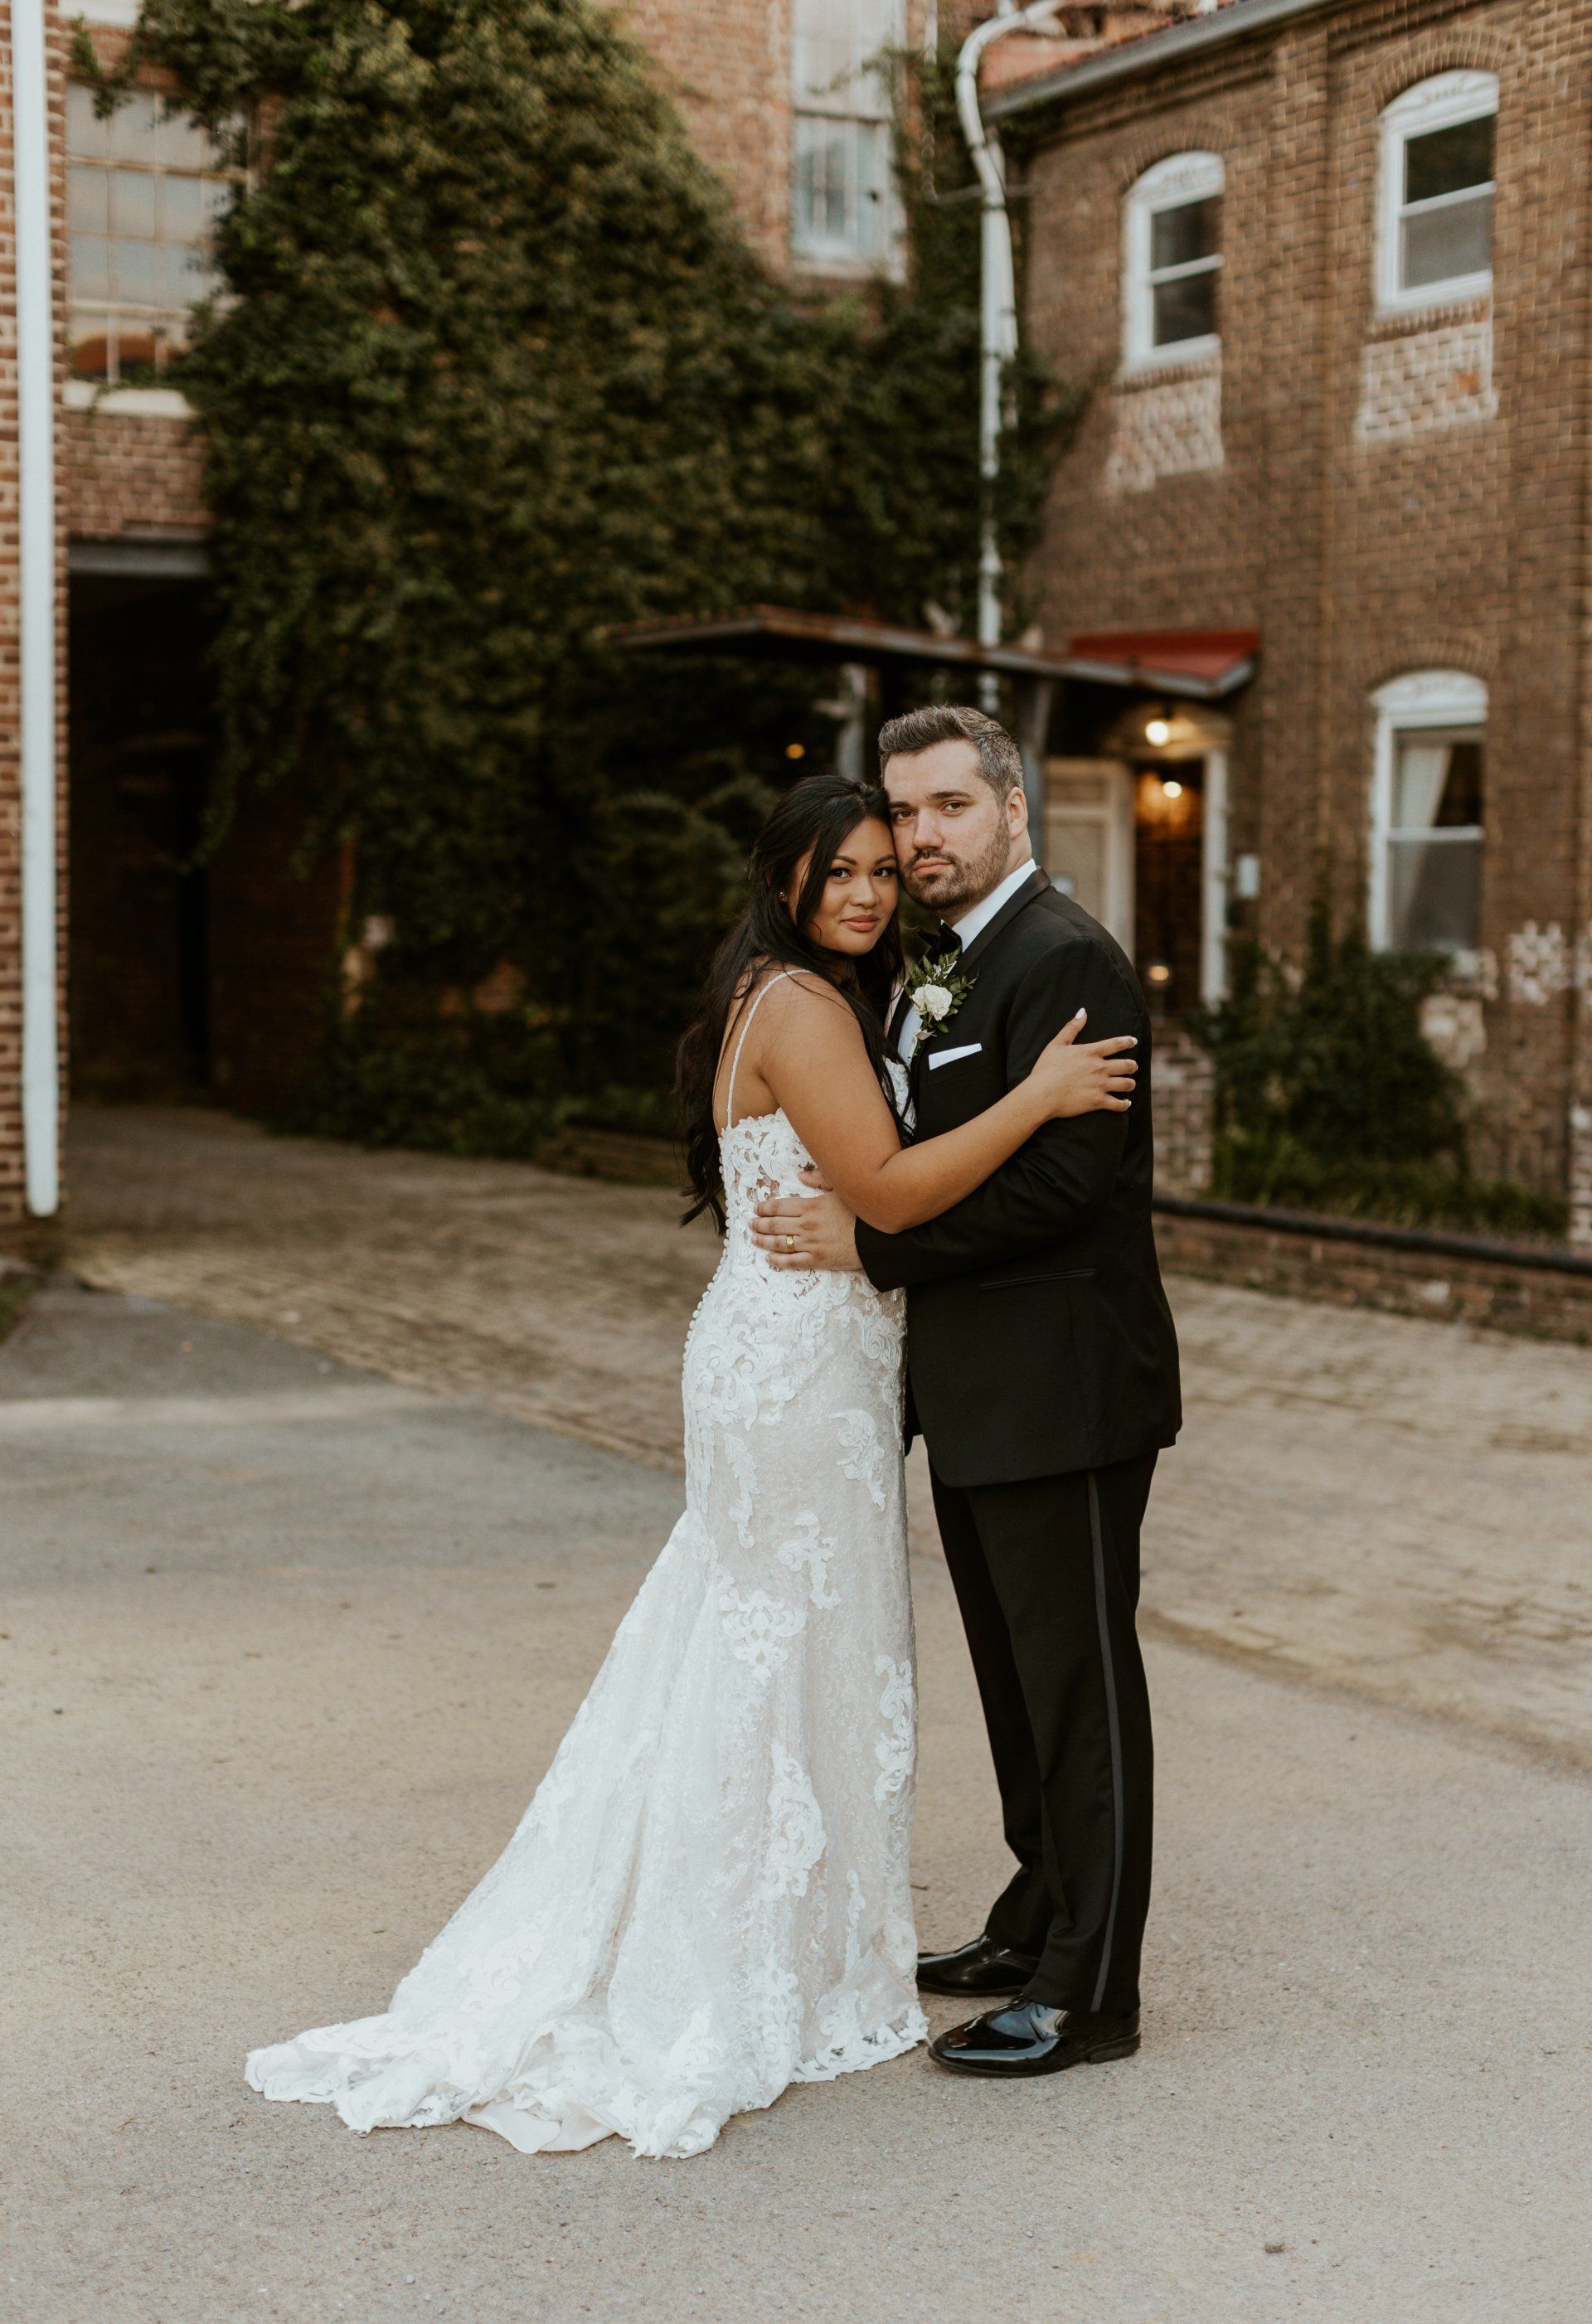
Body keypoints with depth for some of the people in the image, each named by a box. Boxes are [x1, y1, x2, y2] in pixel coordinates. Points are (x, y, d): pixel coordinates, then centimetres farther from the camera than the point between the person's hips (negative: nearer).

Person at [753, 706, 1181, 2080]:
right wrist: (849, 1189, -1)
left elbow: (1060, 1179, -24)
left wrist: (872, 1242, -19)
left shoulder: (1063, 960, -16)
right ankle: (1041, 1925, 33)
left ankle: (1088, 1991, 7)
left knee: (1079, 1682, -1)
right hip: (979, 1397, 10)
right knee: (1016, 1674, 19)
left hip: (1061, 1388, -10)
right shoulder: (949, 972, 16)